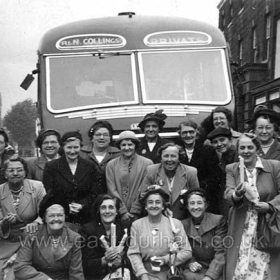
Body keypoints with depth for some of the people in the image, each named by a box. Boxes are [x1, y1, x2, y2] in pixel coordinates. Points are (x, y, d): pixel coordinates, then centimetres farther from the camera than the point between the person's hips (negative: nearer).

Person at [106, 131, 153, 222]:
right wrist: (123, 211, -6)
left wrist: (135, 211, -8)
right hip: (118, 214, 1)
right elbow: (112, 190, 1)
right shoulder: (111, 165, 5)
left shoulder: (147, 163, 0)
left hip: (139, 214, -1)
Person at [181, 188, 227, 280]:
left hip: (215, 271, -2)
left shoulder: (218, 220, -3)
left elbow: (221, 252, -8)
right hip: (195, 270, 2)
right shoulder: (183, 224, 6)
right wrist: (190, 263, -8)